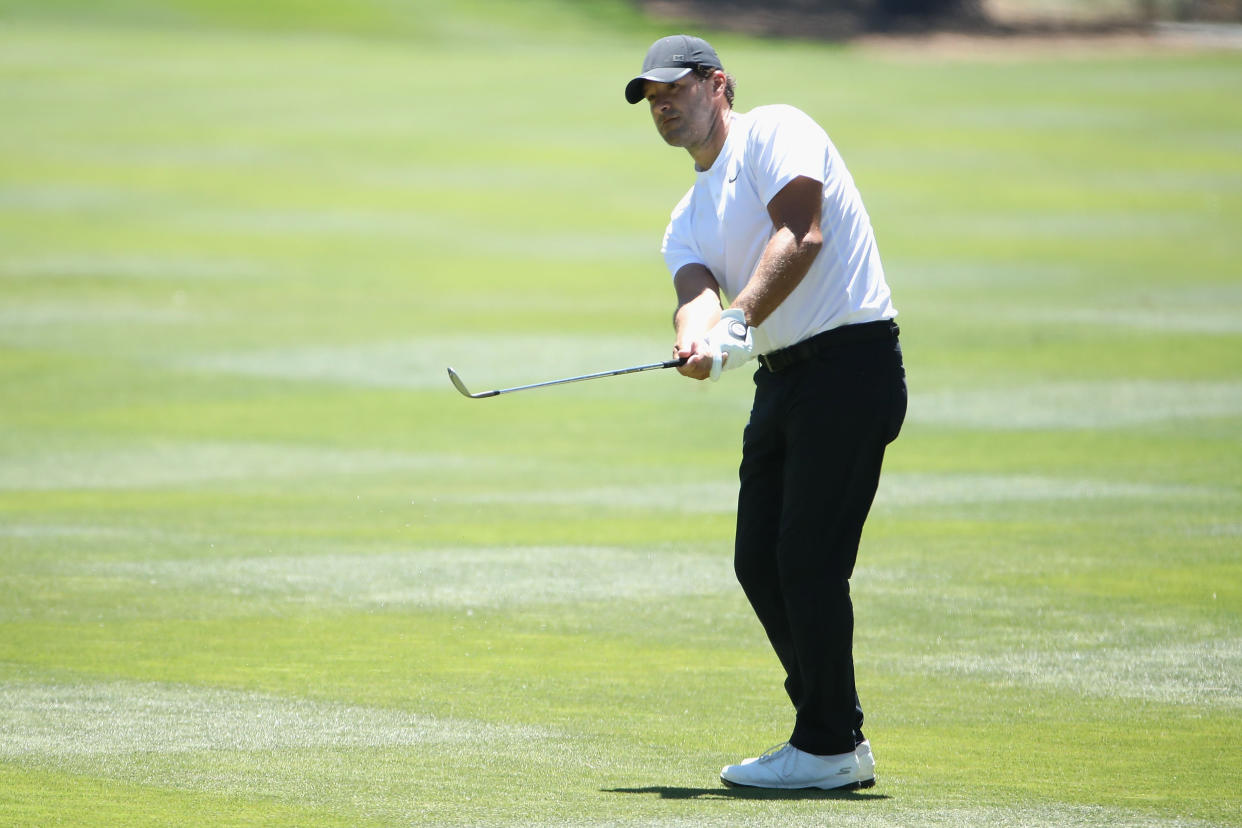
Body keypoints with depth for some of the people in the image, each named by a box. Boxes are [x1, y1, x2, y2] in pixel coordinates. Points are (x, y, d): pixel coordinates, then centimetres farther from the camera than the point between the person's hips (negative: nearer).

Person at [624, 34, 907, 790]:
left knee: (810, 560, -11)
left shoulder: (775, 132, -3)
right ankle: (836, 736, 16)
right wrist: (698, 339, -24)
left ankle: (828, 747, -4)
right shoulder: (689, 219, 20)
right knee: (760, 563, 7)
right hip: (783, 378, 9)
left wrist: (740, 320, -27)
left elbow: (801, 235, -18)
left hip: (851, 362, -9)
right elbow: (697, 292, -1)